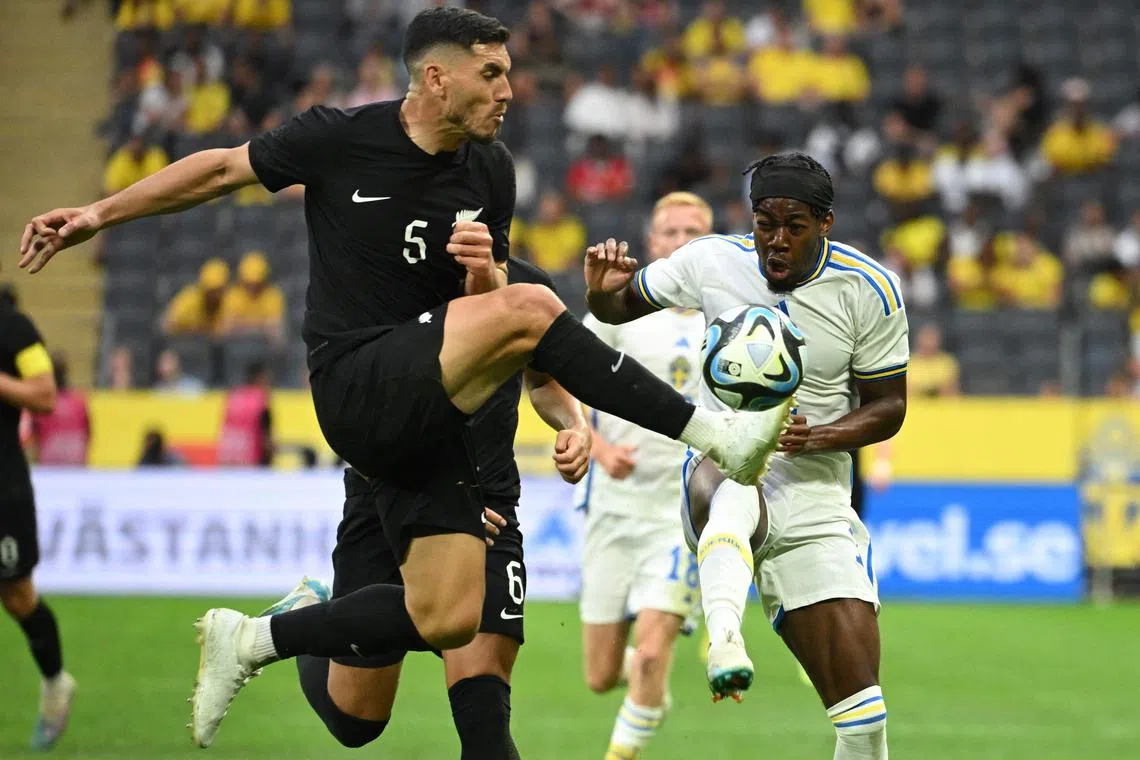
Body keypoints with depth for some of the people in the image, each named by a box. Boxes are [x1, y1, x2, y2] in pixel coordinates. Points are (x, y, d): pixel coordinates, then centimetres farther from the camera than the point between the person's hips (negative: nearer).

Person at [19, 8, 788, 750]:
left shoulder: (490, 169, 6)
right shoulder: (340, 138, -7)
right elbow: (222, 168, 7)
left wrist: (486, 272, -10)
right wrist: (98, 214, 7)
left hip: (428, 409, 6)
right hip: (358, 389, -6)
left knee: (447, 621, -1)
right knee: (531, 309, -28)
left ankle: (253, 641, 15)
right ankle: (713, 434, -27)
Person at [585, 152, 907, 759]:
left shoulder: (869, 290, -4)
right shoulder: (712, 262, -2)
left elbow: (888, 406, 2)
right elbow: (622, 307, 14)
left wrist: (817, 436, -17)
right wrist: (601, 291, -11)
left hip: (815, 495, 1)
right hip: (718, 468, -1)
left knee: (859, 699, -8)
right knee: (731, 490, -43)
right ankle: (725, 641, -65)